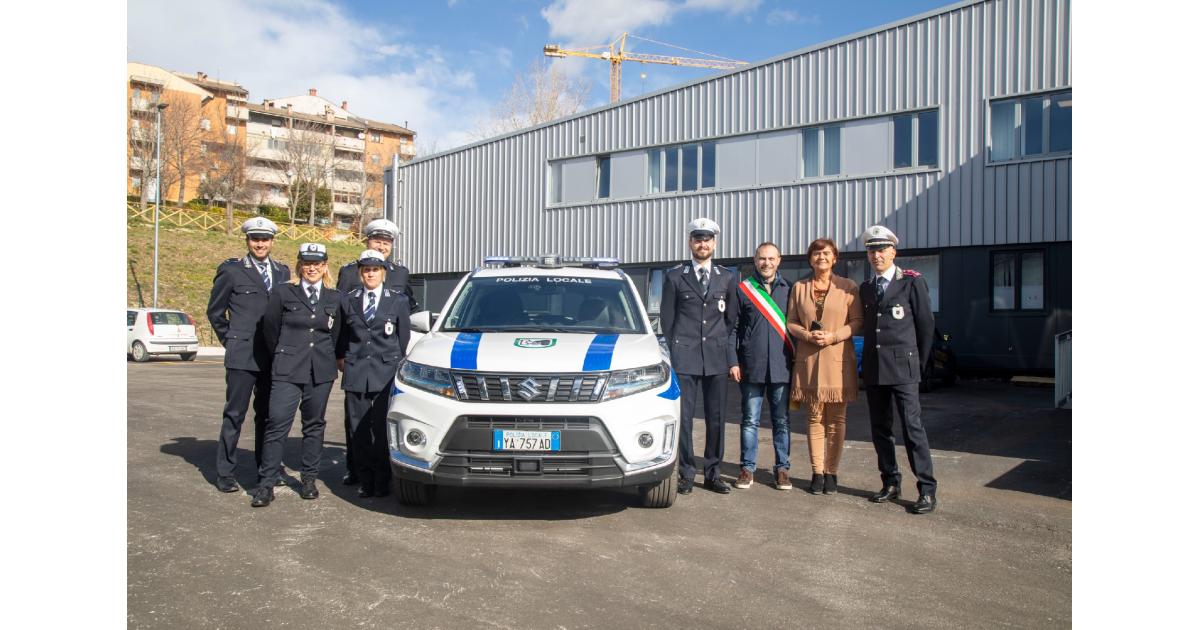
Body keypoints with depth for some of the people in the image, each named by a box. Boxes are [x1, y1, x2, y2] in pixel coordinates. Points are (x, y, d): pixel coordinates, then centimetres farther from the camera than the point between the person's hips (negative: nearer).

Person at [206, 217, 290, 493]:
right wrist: (230, 341, 7)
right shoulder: (231, 271, -1)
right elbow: (215, 311, 7)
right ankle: (225, 473, 11)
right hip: (242, 356, -4)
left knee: (267, 414, 11)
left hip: (274, 356, 4)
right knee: (235, 414, 1)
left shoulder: (282, 272, 11)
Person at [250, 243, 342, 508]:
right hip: (287, 370, -2)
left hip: (321, 371, 3)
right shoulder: (283, 293, 1)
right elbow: (270, 329, 8)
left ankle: (309, 479, 21)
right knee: (277, 424, -8)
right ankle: (266, 483, -1)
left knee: (314, 425, 10)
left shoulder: (335, 298, 7)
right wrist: (284, 356, 13)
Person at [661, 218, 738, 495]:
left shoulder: (727, 278, 12)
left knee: (716, 418, 6)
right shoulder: (674, 276, 7)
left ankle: (713, 473, 17)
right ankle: (686, 473, 9)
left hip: (716, 358, 2)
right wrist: (671, 354, 2)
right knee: (683, 417, -1)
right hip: (684, 358, -2)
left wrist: (729, 355, 7)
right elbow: (667, 319, 6)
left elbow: (732, 320, 14)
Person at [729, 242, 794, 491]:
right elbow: (732, 328, 3)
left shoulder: (789, 289, 8)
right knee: (750, 421, 6)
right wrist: (733, 362, -3)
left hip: (781, 366, 1)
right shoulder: (743, 289, 5)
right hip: (751, 367, -1)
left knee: (781, 421, 7)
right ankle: (748, 468, 13)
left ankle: (781, 468, 16)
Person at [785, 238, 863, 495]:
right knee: (815, 418, 4)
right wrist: (808, 335, -10)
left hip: (838, 360, -1)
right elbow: (791, 322, 9)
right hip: (808, 361, 1)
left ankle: (831, 472, 12)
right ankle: (817, 472, 9)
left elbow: (857, 322, 0)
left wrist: (833, 336, -14)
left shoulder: (848, 287, 4)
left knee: (836, 419, 3)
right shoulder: (799, 288, 11)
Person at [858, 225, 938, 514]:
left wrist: (918, 363, 3)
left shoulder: (912, 282, -3)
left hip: (902, 368, -5)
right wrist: (869, 361, 12)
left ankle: (927, 490, -1)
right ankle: (891, 484, 19)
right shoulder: (865, 288, 12)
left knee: (912, 426, -8)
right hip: (873, 369, 6)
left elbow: (926, 325, 0)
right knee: (880, 429, 9)